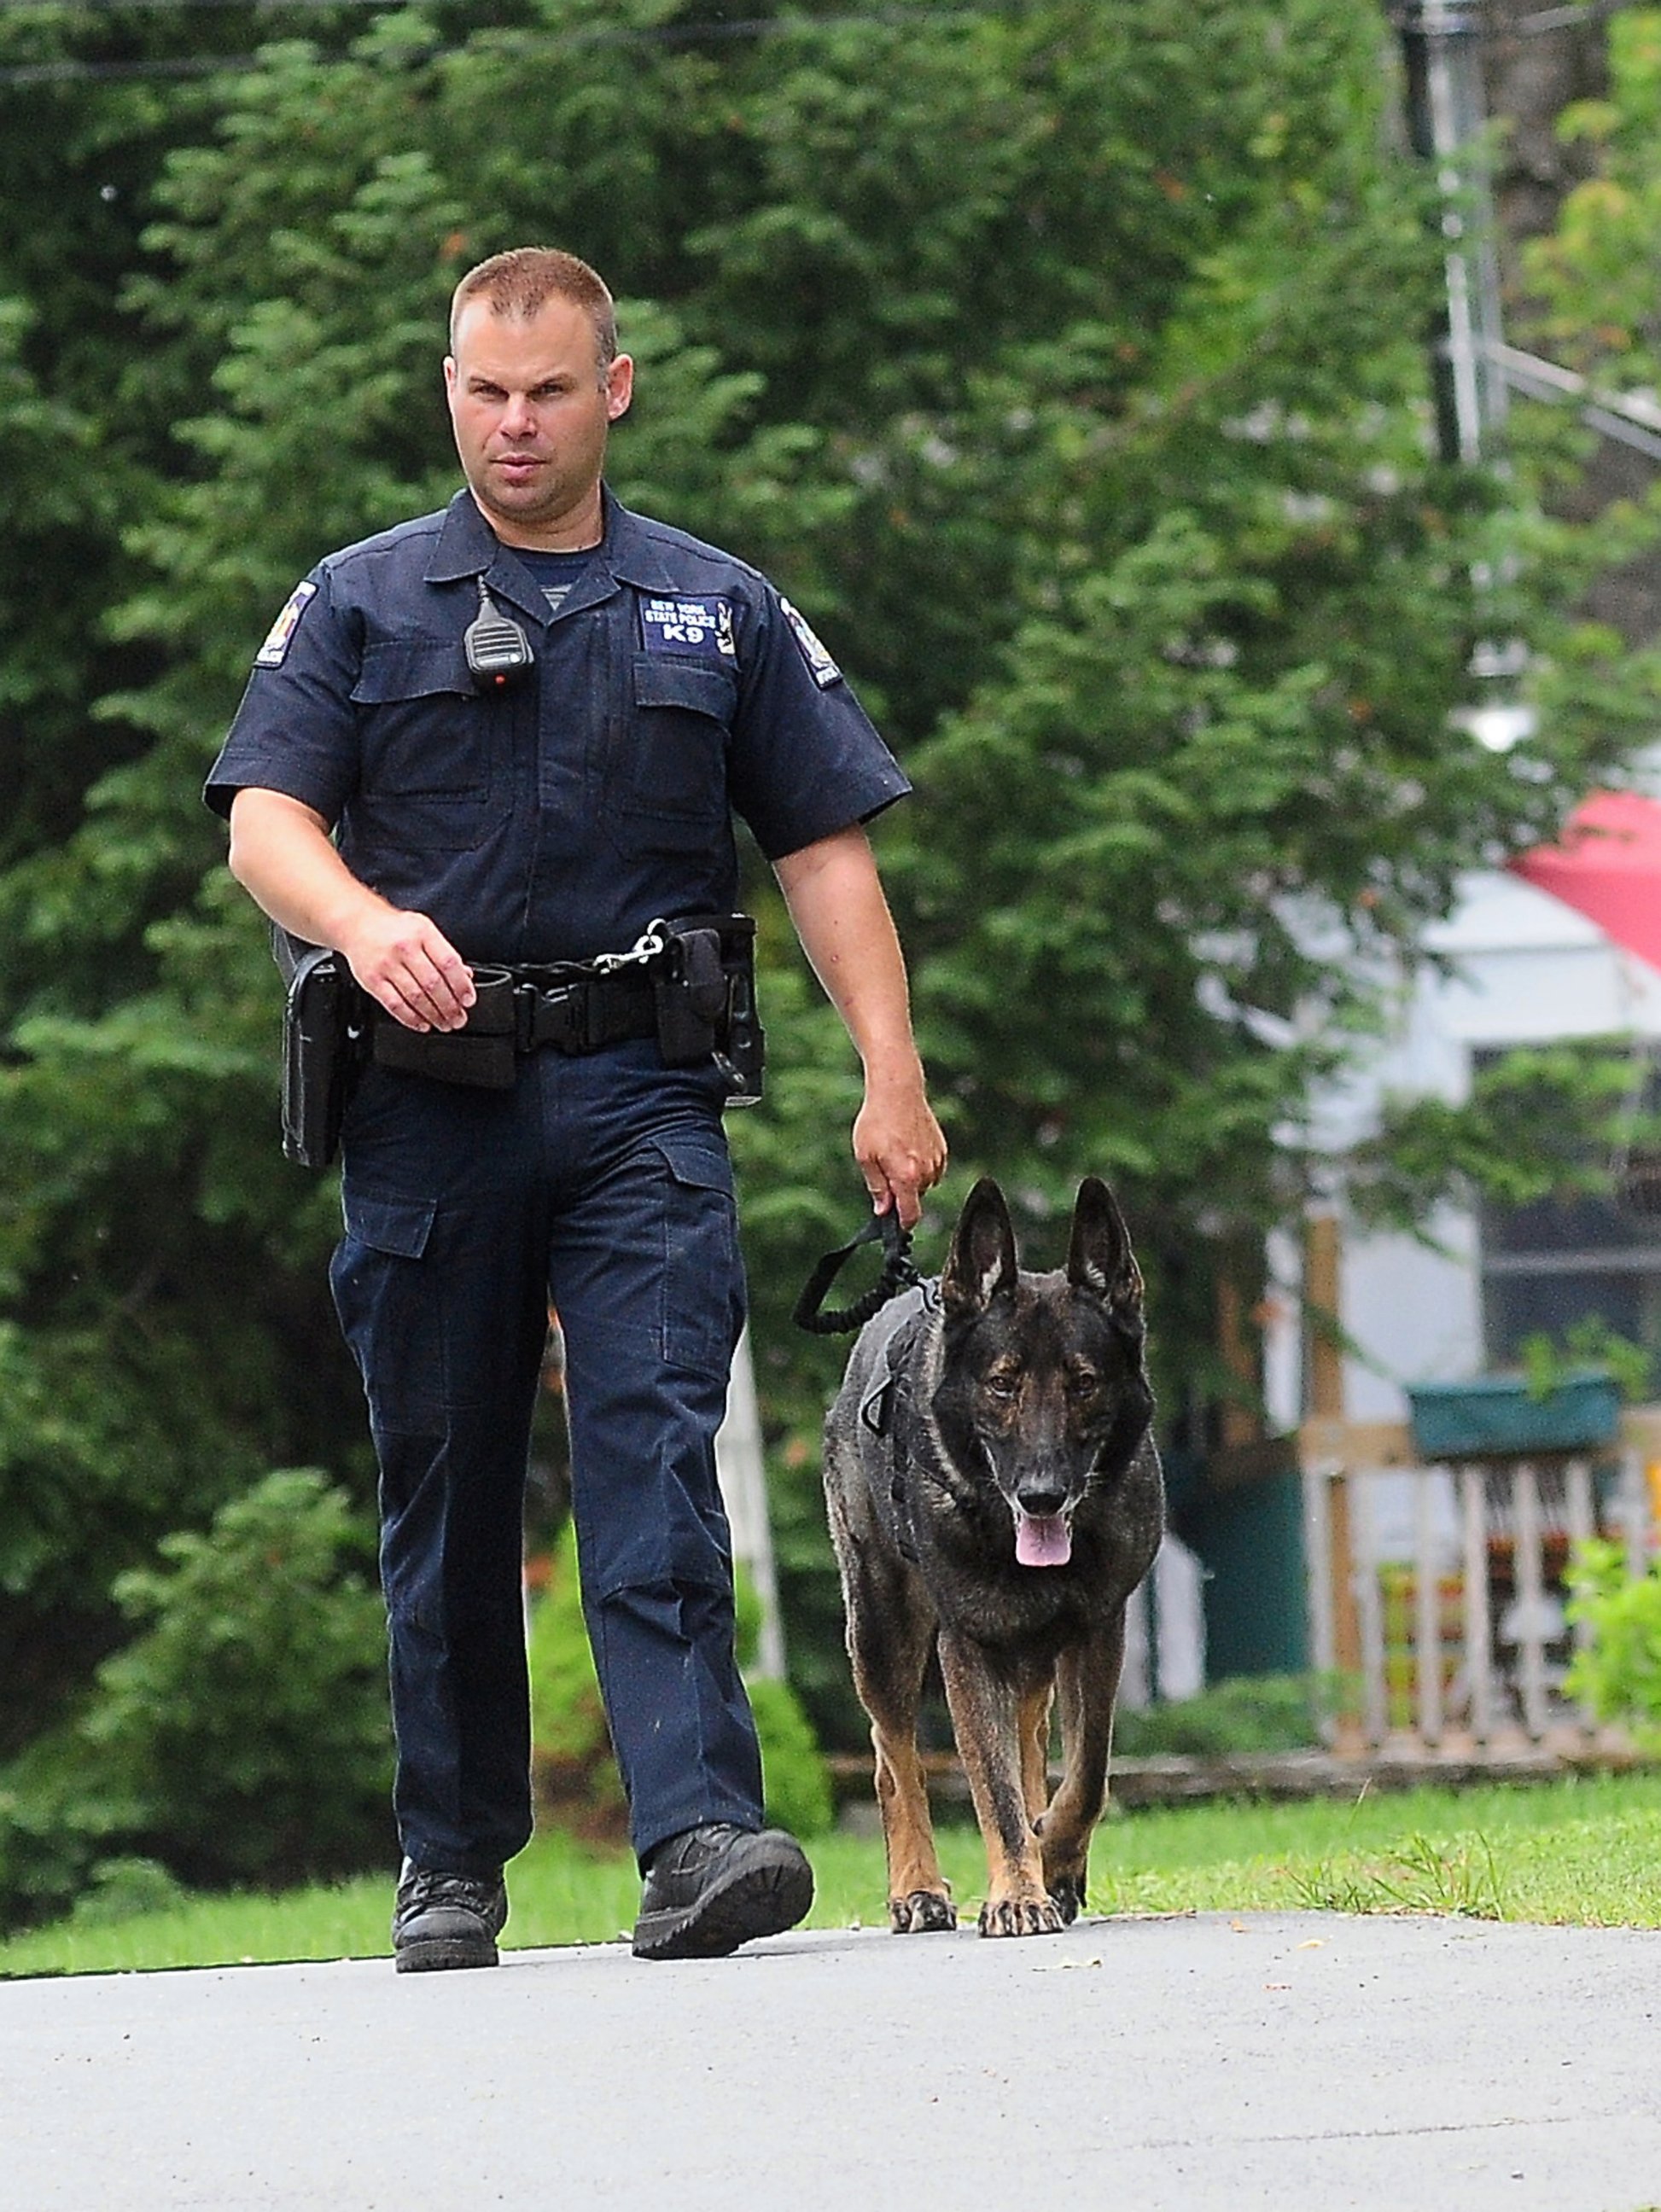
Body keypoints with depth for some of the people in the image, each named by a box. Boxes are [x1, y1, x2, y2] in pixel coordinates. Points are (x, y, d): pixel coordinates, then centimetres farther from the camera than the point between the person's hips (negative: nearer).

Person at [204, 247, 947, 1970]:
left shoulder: (718, 614, 13)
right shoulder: (360, 605, 10)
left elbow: (823, 851, 10)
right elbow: (264, 821, -3)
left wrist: (892, 1075, 0)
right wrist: (365, 919, -25)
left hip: (636, 1095, -1)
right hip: (427, 1099, 1)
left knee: (656, 1453, -14)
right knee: (444, 1486, 7)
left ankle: (697, 1830, -25)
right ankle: (453, 1860, 17)